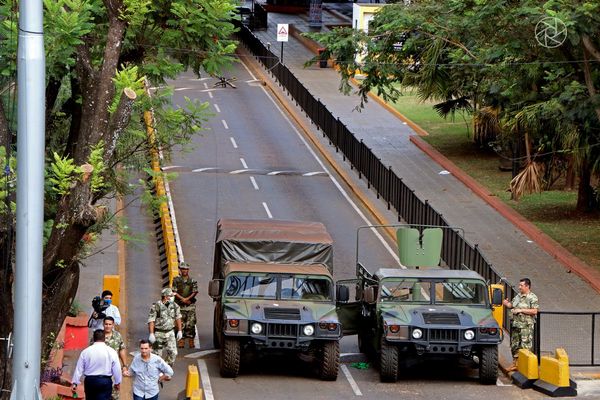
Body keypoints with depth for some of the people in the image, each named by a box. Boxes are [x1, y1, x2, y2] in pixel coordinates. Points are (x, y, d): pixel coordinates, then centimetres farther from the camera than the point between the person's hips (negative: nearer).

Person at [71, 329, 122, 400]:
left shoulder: (85, 352, -1)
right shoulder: (111, 352, -6)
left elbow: (79, 369, 1)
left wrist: (74, 383, 8)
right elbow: (117, 369, -1)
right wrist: (117, 382, 13)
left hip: (90, 381, 2)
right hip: (105, 381, -2)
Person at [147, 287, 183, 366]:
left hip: (170, 333, 4)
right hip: (159, 333, -4)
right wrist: (151, 334, -20)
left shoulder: (174, 306, 0)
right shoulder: (156, 306, -16)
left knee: (173, 353, -5)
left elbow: (178, 318, 12)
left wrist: (179, 331, 13)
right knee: (157, 354, 4)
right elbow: (151, 321, -15)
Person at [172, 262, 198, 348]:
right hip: (180, 306, 0)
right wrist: (183, 299, -10)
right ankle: (181, 342, 3)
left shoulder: (193, 281, 7)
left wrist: (187, 299, -13)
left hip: (190, 306, 0)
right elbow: (174, 292, 0)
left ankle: (191, 342, -1)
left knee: (190, 324, -5)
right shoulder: (176, 280, 6)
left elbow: (194, 292, 1)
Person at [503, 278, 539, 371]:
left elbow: (534, 311, -16)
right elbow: (512, 305, 27)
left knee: (525, 346, -6)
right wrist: (507, 304, 3)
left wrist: (521, 310, -18)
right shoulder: (518, 296, 15)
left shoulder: (532, 298, -8)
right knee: (514, 345, 12)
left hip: (526, 326, -8)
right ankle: (515, 364, 20)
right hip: (515, 324, 8)